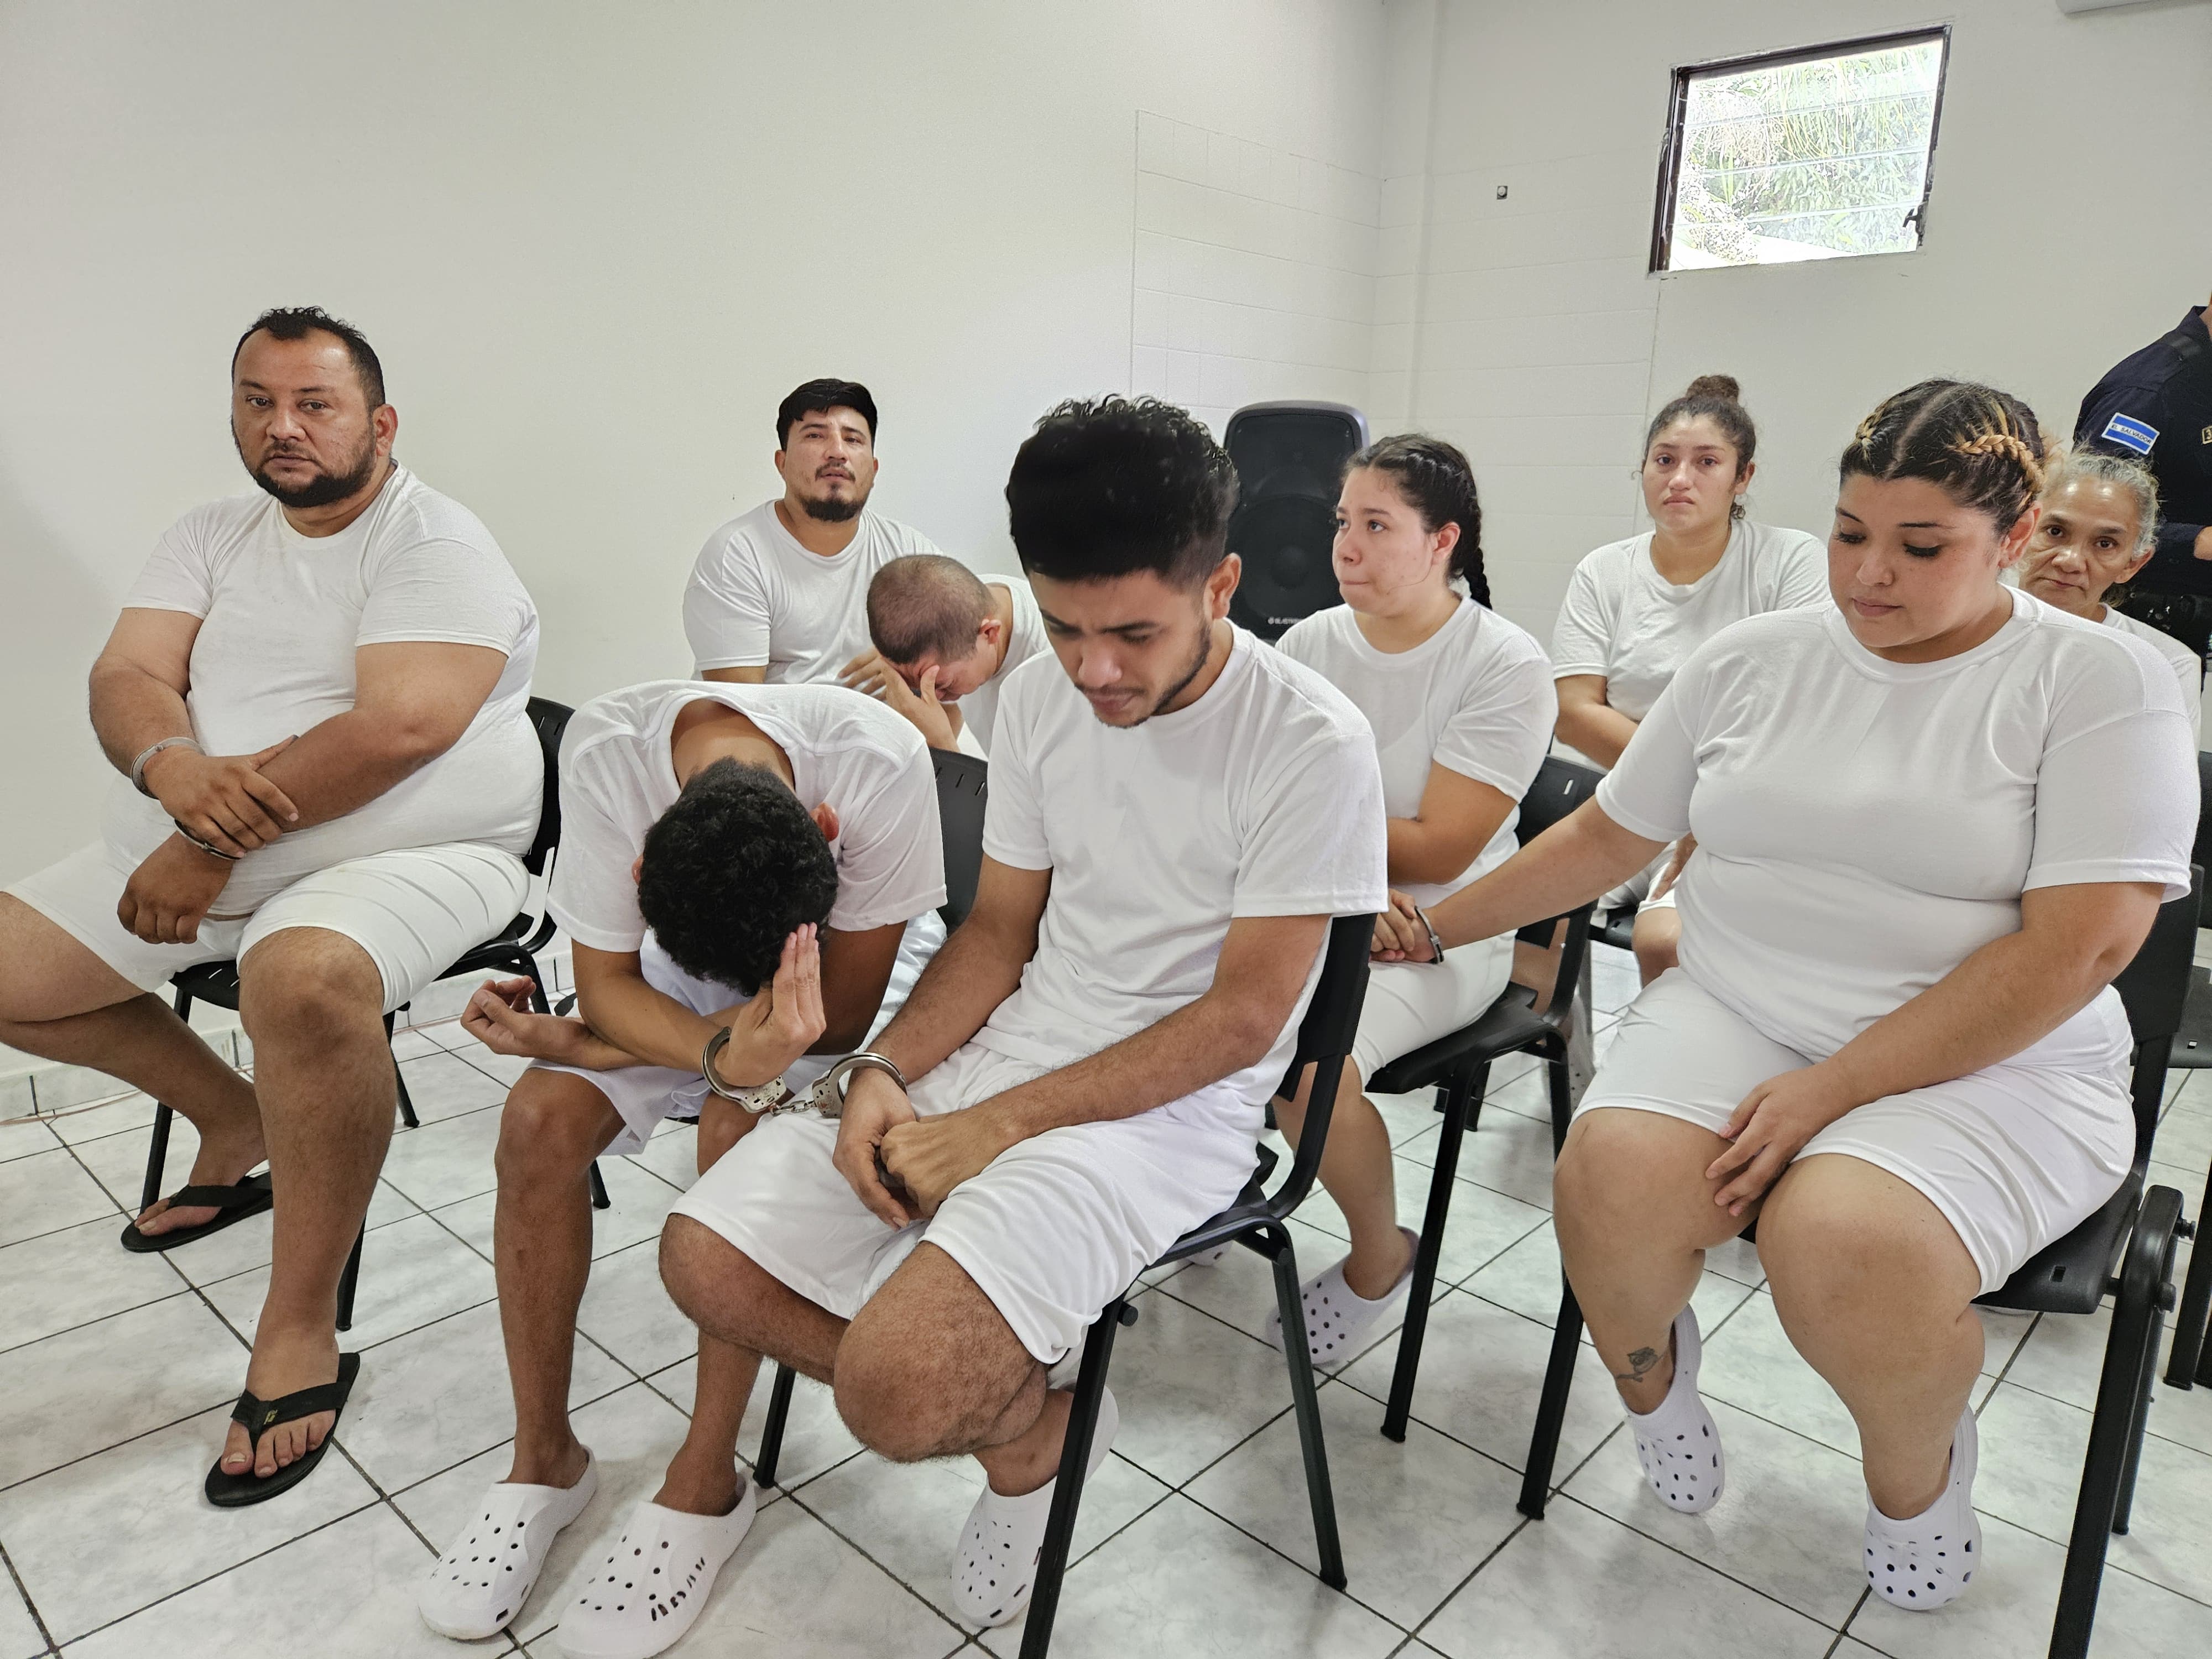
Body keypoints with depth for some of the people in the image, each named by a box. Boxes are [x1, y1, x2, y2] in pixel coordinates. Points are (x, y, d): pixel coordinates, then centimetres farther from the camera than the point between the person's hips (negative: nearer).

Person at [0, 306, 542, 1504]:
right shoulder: (211, 538, 13)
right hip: (192, 855, 8)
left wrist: (217, 843, -20)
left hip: (403, 855, -8)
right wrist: (175, 767, -24)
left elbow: (401, 727, -22)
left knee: (307, 979, -37)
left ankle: (300, 1333, -19)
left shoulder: (434, 544, -9)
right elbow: (126, 675, 0)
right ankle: (239, 1122, 25)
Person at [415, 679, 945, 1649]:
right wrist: (727, 1054, -43)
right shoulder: (605, 750, -31)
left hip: (839, 974, -2)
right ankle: (546, 1458, 0)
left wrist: (573, 1042, -25)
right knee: (540, 1122, -20)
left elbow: (843, 1013, -26)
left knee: (737, 1124, -30)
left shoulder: (878, 767, -37)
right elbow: (608, 984, -20)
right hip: (673, 964, 3)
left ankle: (707, 1481, -11)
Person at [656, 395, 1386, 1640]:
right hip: (1006, 1051, 7)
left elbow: (1242, 1018, -14)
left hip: (1177, 1104, -6)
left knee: (891, 1389, -25)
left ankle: (1031, 1421, 13)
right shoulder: (1040, 698, 3)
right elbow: (1001, 930, 10)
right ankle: (1031, 1417, 12)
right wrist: (885, 1074, -7)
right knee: (708, 1258, -4)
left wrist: (995, 1128, -16)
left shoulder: (1312, 743, -15)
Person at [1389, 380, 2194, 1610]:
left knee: (1846, 1245, -32)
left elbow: (2077, 947, -13)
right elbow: (1608, 834, 14)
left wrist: (1831, 1091, -19)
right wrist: (1432, 925, 13)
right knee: (1614, 1178, -28)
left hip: (1990, 1065, -2)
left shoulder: (2103, 682, -4)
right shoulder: (1754, 659, 7)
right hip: (1734, 1010, 3)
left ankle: (1919, 1465, 5)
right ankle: (1653, 1370, 10)